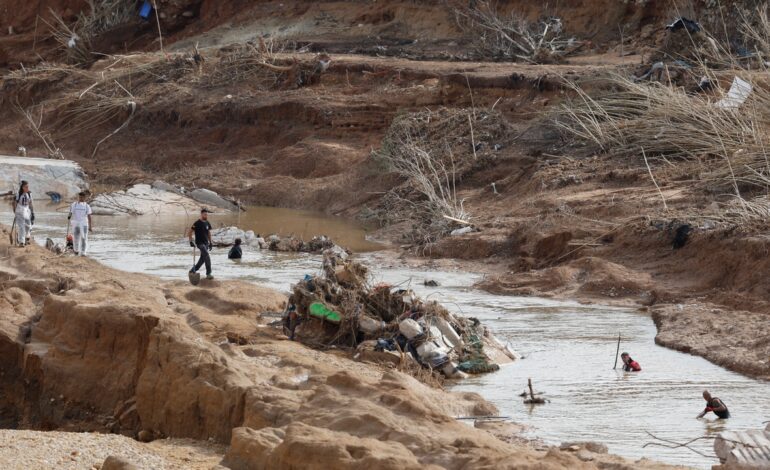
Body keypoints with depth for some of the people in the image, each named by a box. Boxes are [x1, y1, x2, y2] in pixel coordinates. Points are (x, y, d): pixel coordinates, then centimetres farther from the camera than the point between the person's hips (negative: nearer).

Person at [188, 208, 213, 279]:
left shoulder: (207, 223, 8)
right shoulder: (197, 223, -13)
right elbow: (189, 232, -11)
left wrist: (210, 242, 16)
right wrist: (191, 242, -14)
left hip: (206, 243, 8)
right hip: (200, 243, -8)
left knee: (202, 259, 12)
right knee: (207, 258, -17)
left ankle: (193, 270, 27)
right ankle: (208, 274, -15)